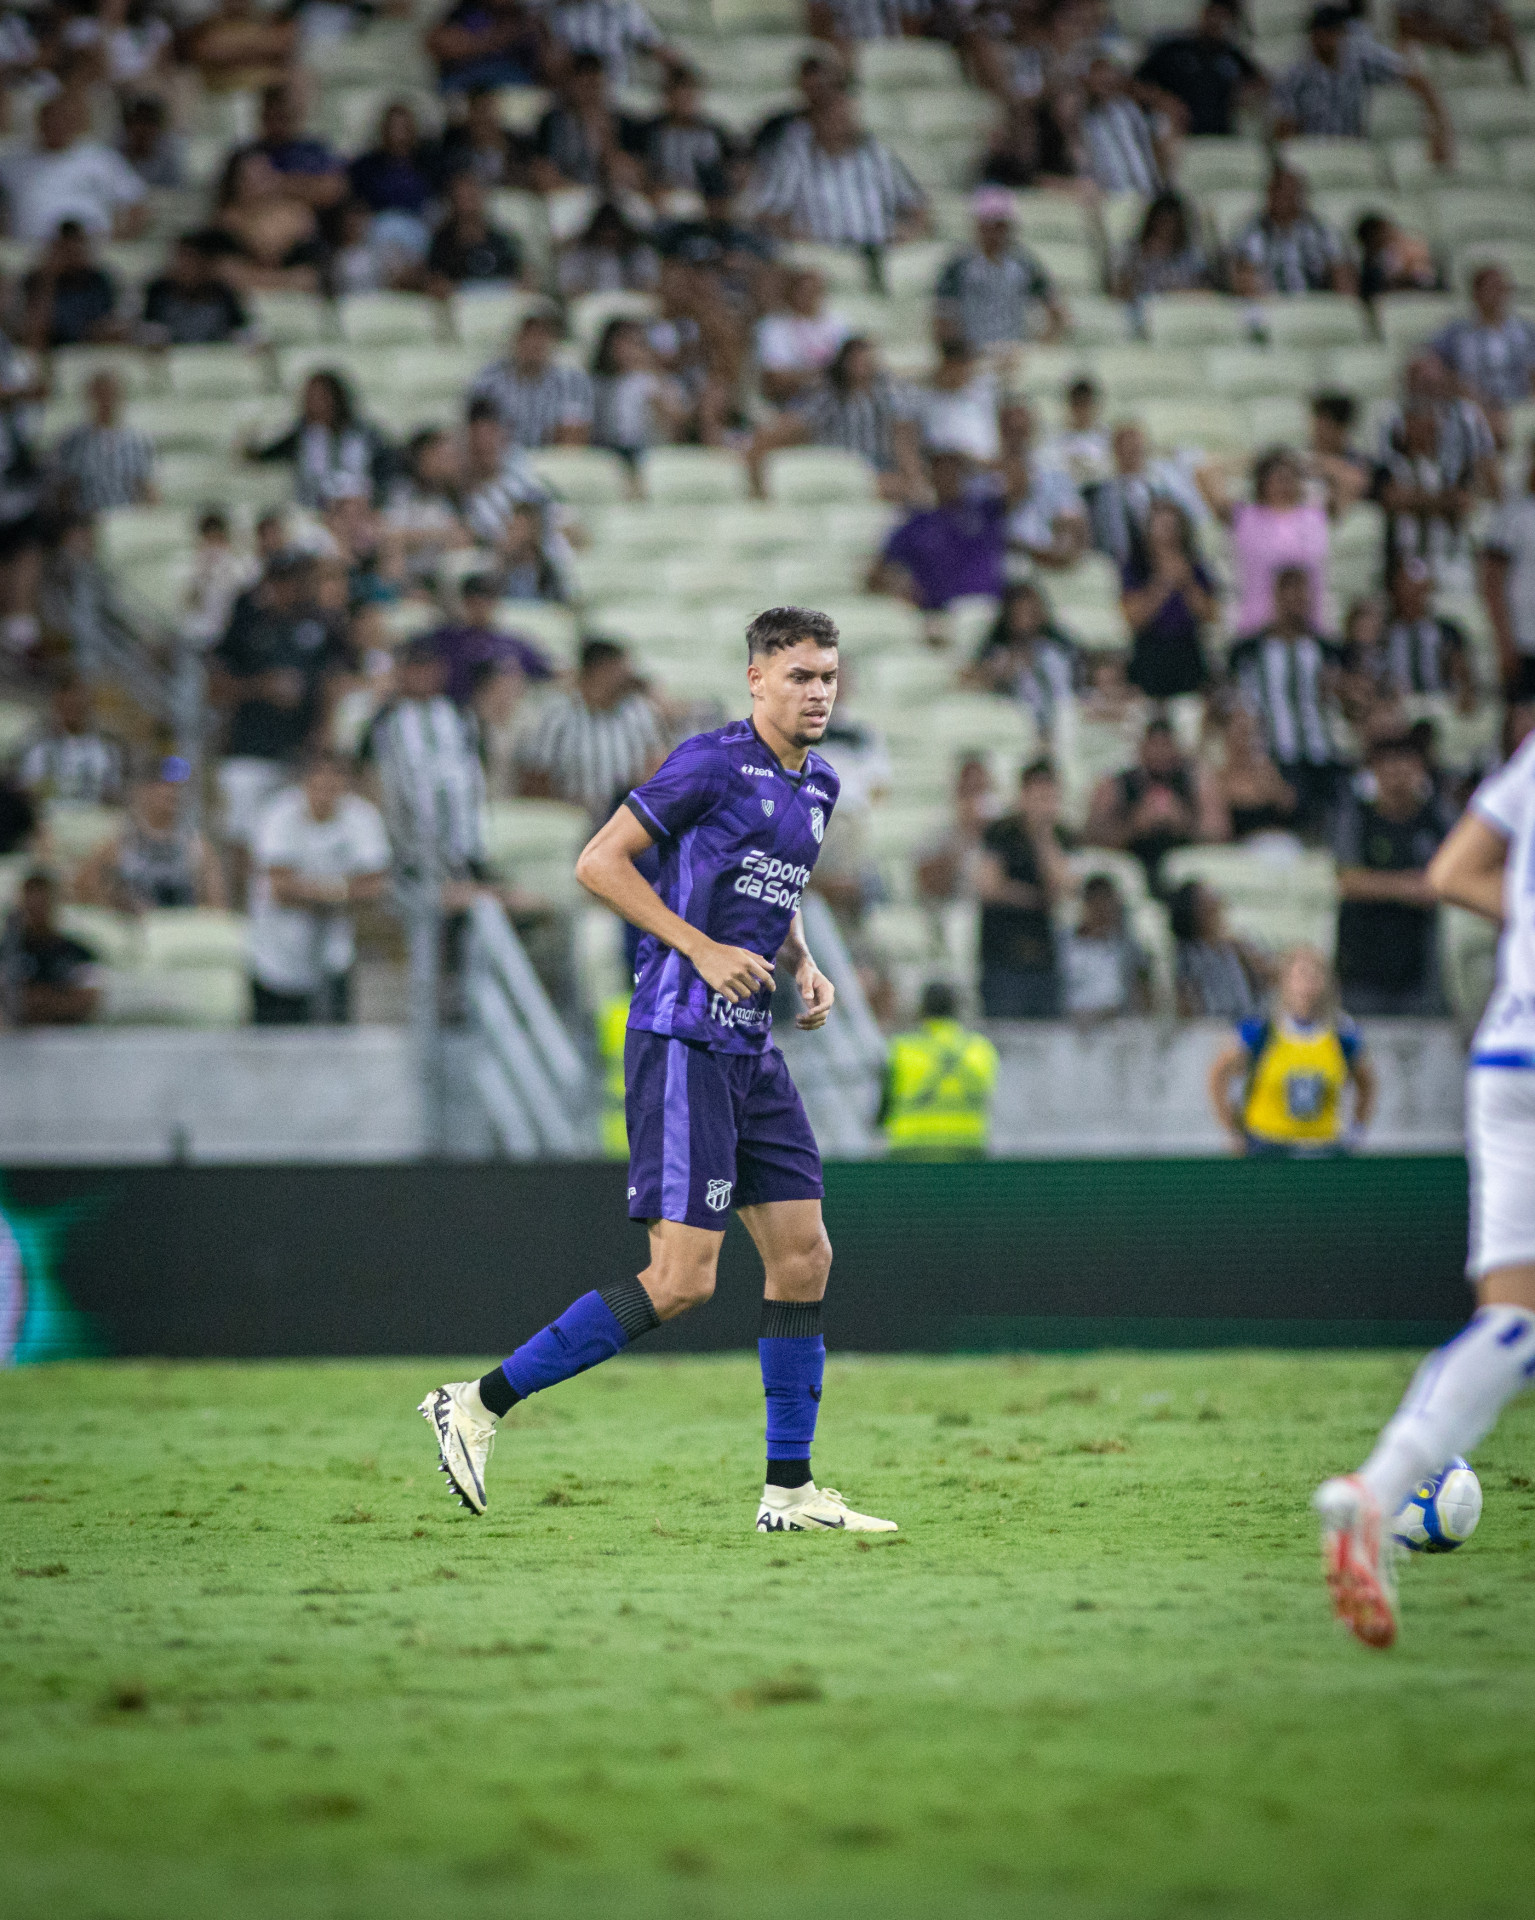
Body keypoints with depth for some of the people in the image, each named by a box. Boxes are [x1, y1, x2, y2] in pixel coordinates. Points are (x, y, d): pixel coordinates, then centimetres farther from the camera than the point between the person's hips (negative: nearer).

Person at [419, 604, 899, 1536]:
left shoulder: (818, 785, 15)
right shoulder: (715, 761, -11)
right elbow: (600, 862, -12)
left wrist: (804, 965, 10)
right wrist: (704, 950, -17)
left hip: (751, 1049, 9)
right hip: (682, 1040, -9)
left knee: (803, 1256, 5)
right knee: (683, 1279, -13)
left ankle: (791, 1490, 11)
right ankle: (479, 1404, -5)